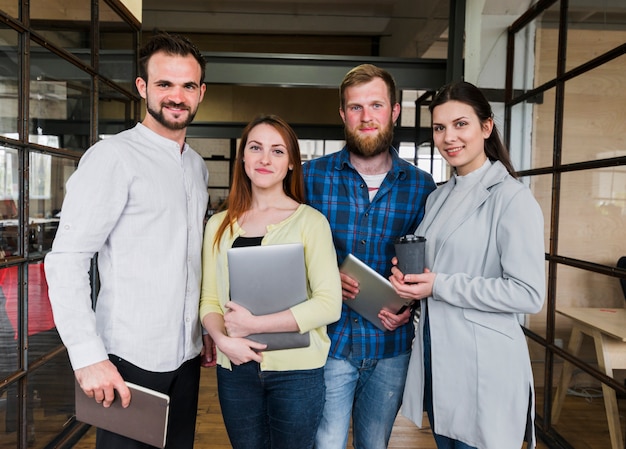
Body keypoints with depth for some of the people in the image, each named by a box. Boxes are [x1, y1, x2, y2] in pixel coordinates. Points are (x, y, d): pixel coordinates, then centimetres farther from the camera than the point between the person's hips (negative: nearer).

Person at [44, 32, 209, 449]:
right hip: (129, 362, -6)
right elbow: (65, 260, -15)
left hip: (186, 357, 6)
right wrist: (88, 356, -20)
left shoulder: (198, 167, 11)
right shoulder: (113, 156, -11)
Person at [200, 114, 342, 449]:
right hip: (235, 369, 3)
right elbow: (209, 300, 5)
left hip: (296, 371, -3)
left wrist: (253, 324, -15)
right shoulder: (219, 225, 6)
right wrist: (222, 339, -14)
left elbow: (329, 304, -13)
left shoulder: (310, 221, -7)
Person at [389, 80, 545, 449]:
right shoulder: (439, 197, 10)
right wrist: (408, 274, -1)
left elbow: (529, 294, -18)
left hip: (483, 366, -7)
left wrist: (439, 286, -19)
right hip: (435, 354, 7)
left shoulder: (512, 197, -13)